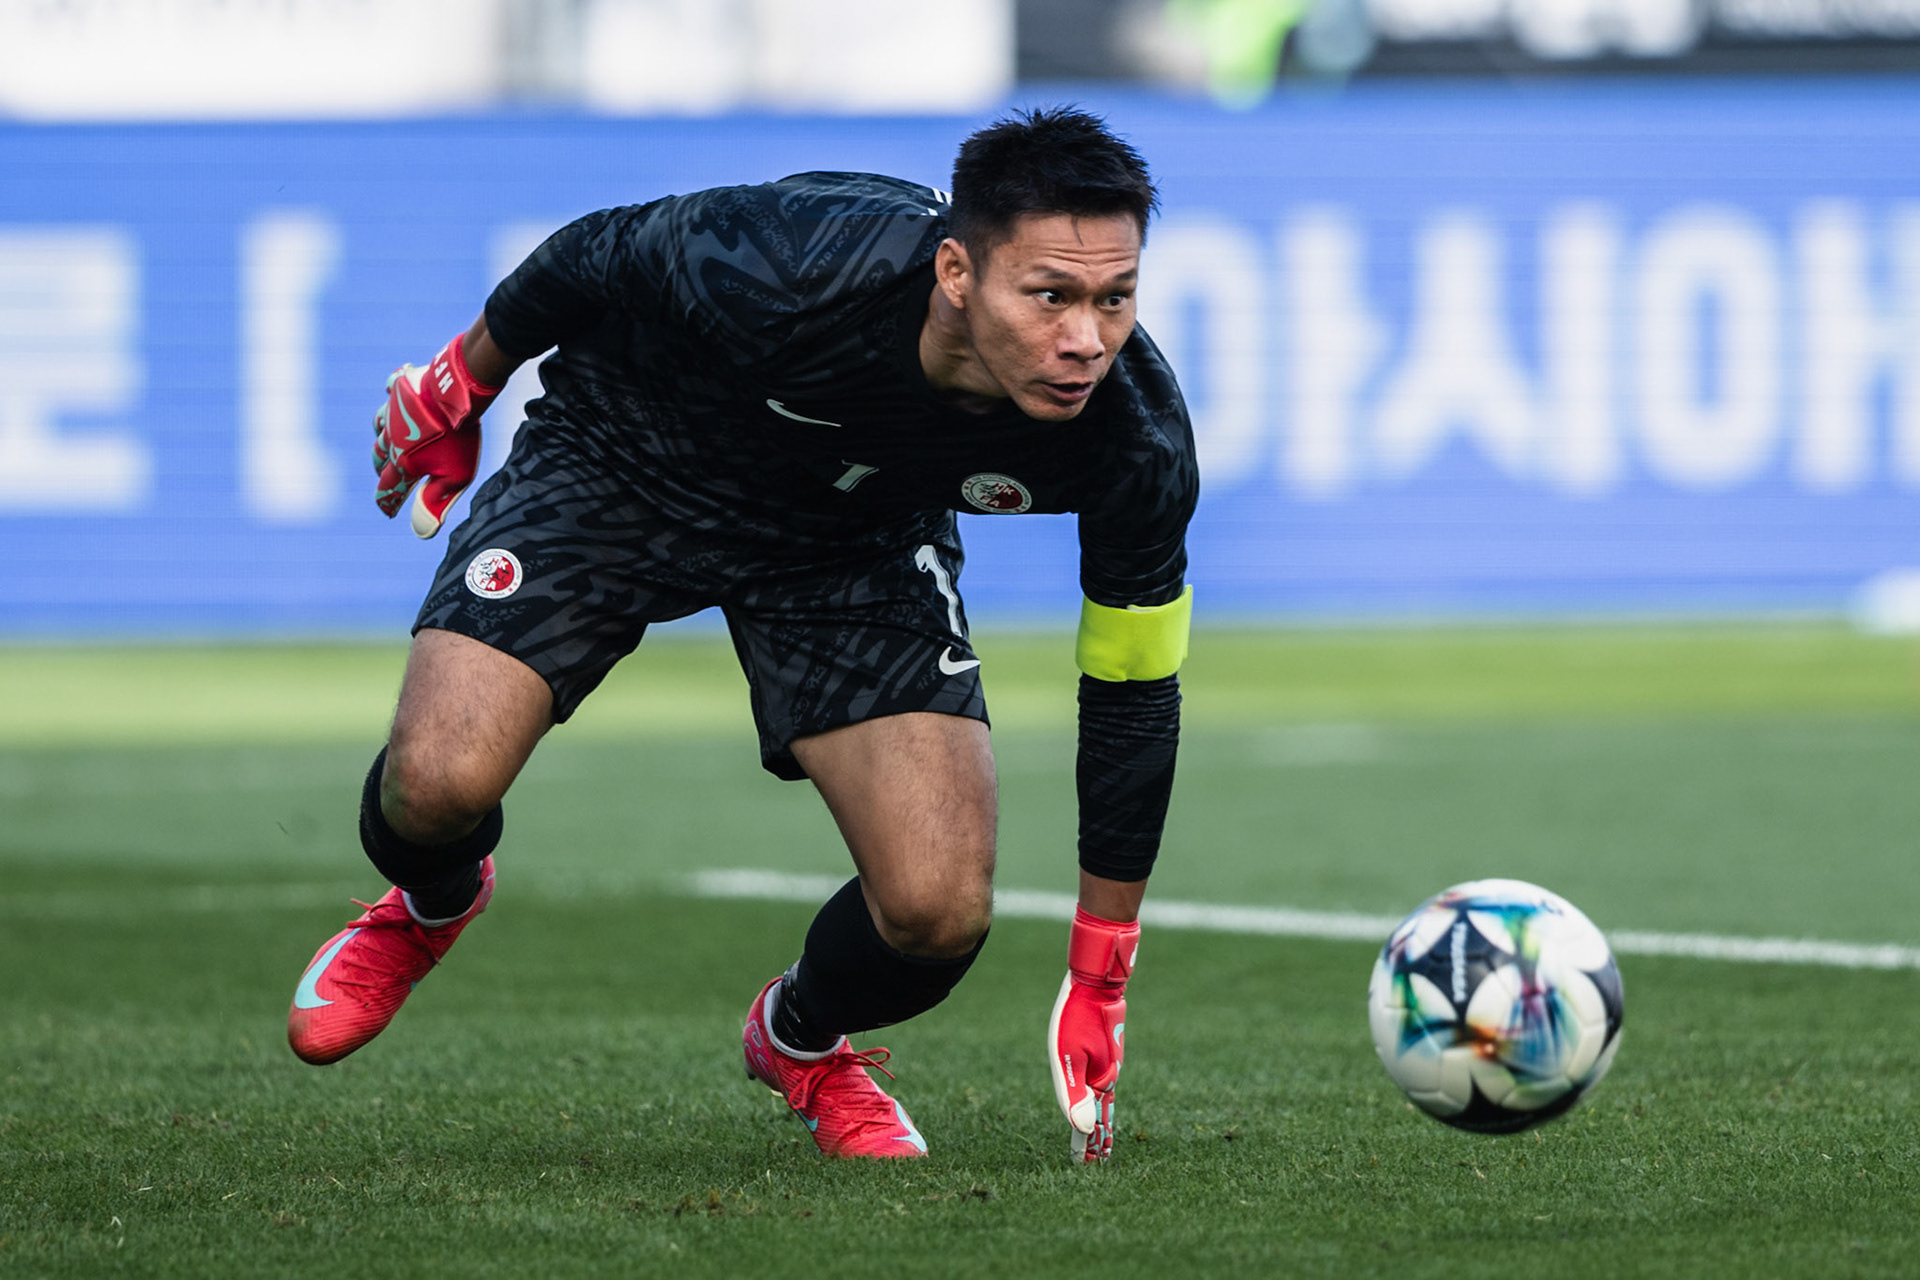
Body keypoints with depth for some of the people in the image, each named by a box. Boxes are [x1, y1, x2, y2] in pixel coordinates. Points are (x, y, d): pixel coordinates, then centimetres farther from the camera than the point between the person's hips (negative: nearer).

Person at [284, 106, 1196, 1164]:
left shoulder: (1136, 439, -29)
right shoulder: (774, 273, -40)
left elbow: (1131, 691, -12)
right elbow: (599, 254, -16)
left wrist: (1098, 985, -6)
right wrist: (457, 387, 2)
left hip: (859, 539, 2)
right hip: (621, 468, -2)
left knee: (939, 911, -17)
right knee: (439, 783, -23)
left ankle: (800, 1039, 21)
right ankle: (428, 908, 18)